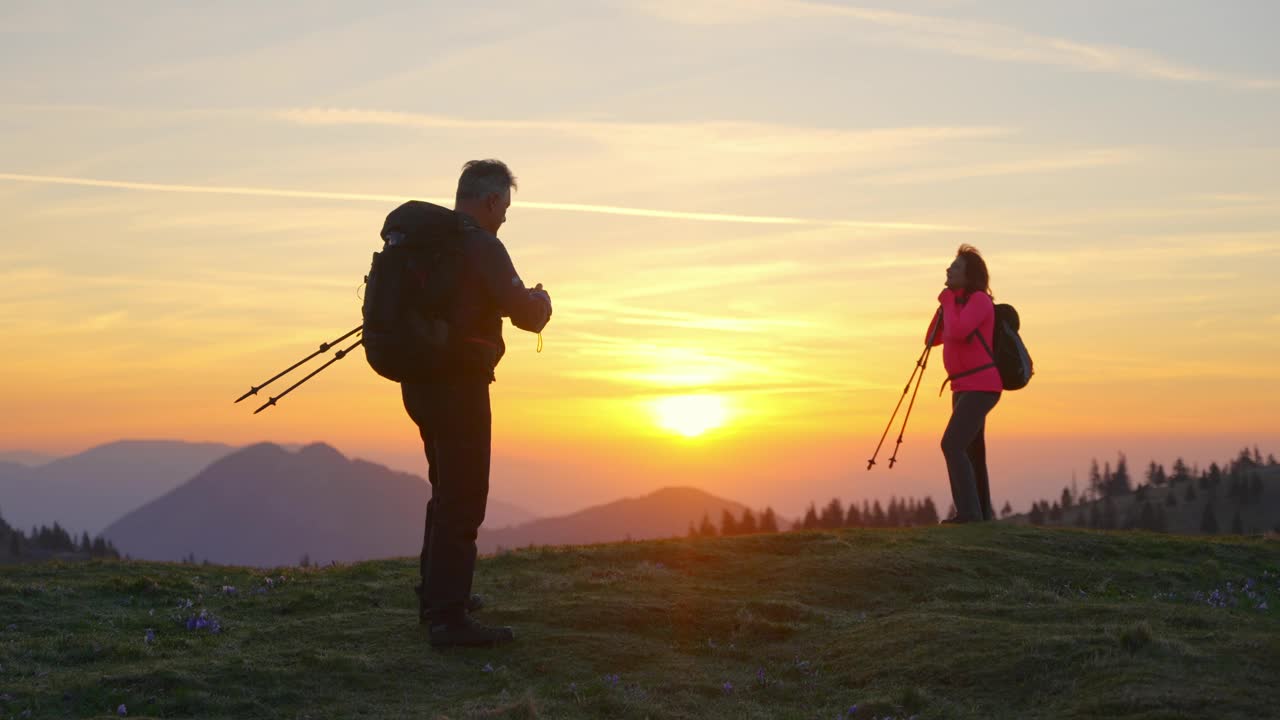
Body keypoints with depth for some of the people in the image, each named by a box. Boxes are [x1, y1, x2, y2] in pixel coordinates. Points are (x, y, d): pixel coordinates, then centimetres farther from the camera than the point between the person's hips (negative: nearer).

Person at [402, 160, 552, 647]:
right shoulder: (481, 246, -15)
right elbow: (527, 314, -17)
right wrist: (542, 300, 8)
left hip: (419, 380, 9)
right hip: (459, 386, -9)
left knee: (448, 489, 22)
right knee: (462, 499, -6)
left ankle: (436, 596, 33)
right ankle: (449, 616, -7)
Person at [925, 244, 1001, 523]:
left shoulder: (979, 299, -11)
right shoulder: (960, 304, 18)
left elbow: (957, 333, -26)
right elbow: (932, 340, 18)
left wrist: (948, 302, -10)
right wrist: (945, 305, 9)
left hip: (981, 386, -10)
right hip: (965, 388, 10)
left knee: (952, 445, -20)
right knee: (971, 453, 13)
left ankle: (968, 510, -21)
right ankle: (982, 511, 21)